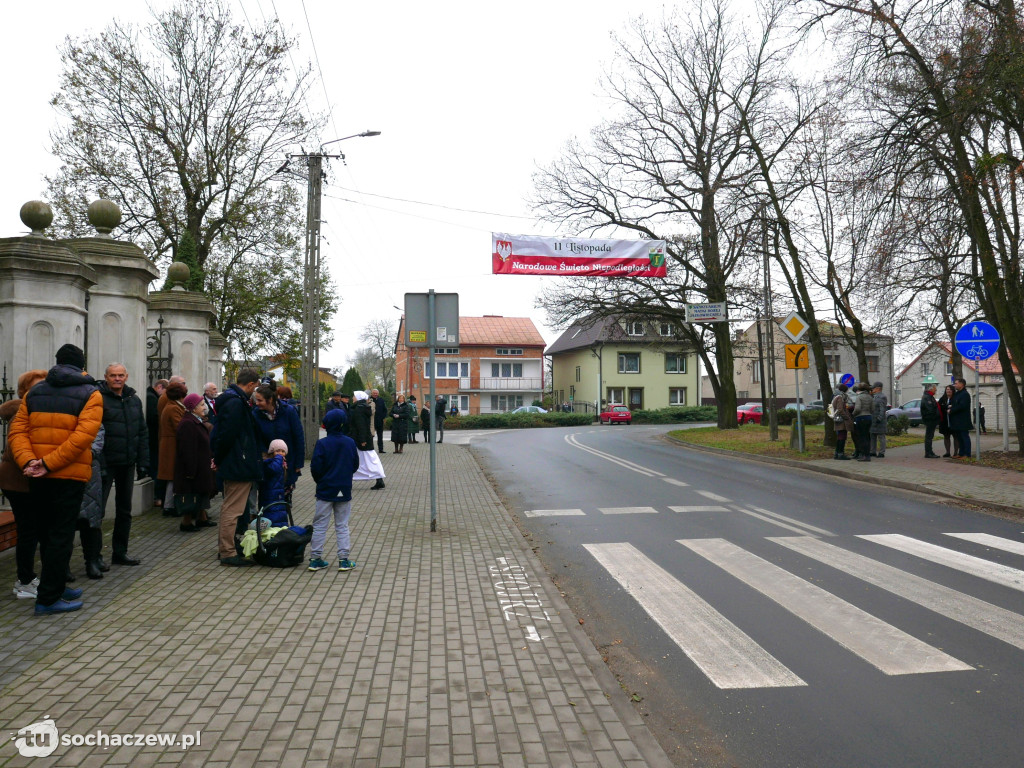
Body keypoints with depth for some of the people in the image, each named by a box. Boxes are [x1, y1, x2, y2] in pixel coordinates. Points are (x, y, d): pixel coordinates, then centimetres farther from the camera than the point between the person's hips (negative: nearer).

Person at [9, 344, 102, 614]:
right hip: (70, 474, -5)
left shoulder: (33, 392, 11)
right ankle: (48, 598, 3)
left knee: (46, 534, 16)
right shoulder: (90, 394, -5)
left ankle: (56, 587, 27)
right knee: (61, 536, 1)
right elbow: (82, 436, -18)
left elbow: (17, 432, 0)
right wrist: (48, 464, -17)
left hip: (37, 477, 5)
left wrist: (28, 462, -9)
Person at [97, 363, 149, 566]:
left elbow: (143, 433, 13)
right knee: (97, 510, -2)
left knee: (124, 510, 13)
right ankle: (94, 555, 9)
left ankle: (120, 552, 24)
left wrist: (143, 462, 7)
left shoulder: (134, 400, 11)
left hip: (127, 464, 6)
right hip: (106, 464, -6)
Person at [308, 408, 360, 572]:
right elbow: (355, 465, 5)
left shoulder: (322, 443, -11)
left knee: (319, 525, 8)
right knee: (342, 526, 9)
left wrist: (320, 481, 8)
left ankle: (315, 558, 10)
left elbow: (315, 468, -11)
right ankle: (344, 560, 7)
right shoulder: (350, 442, -3)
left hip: (325, 491, -2)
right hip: (344, 491, 2)